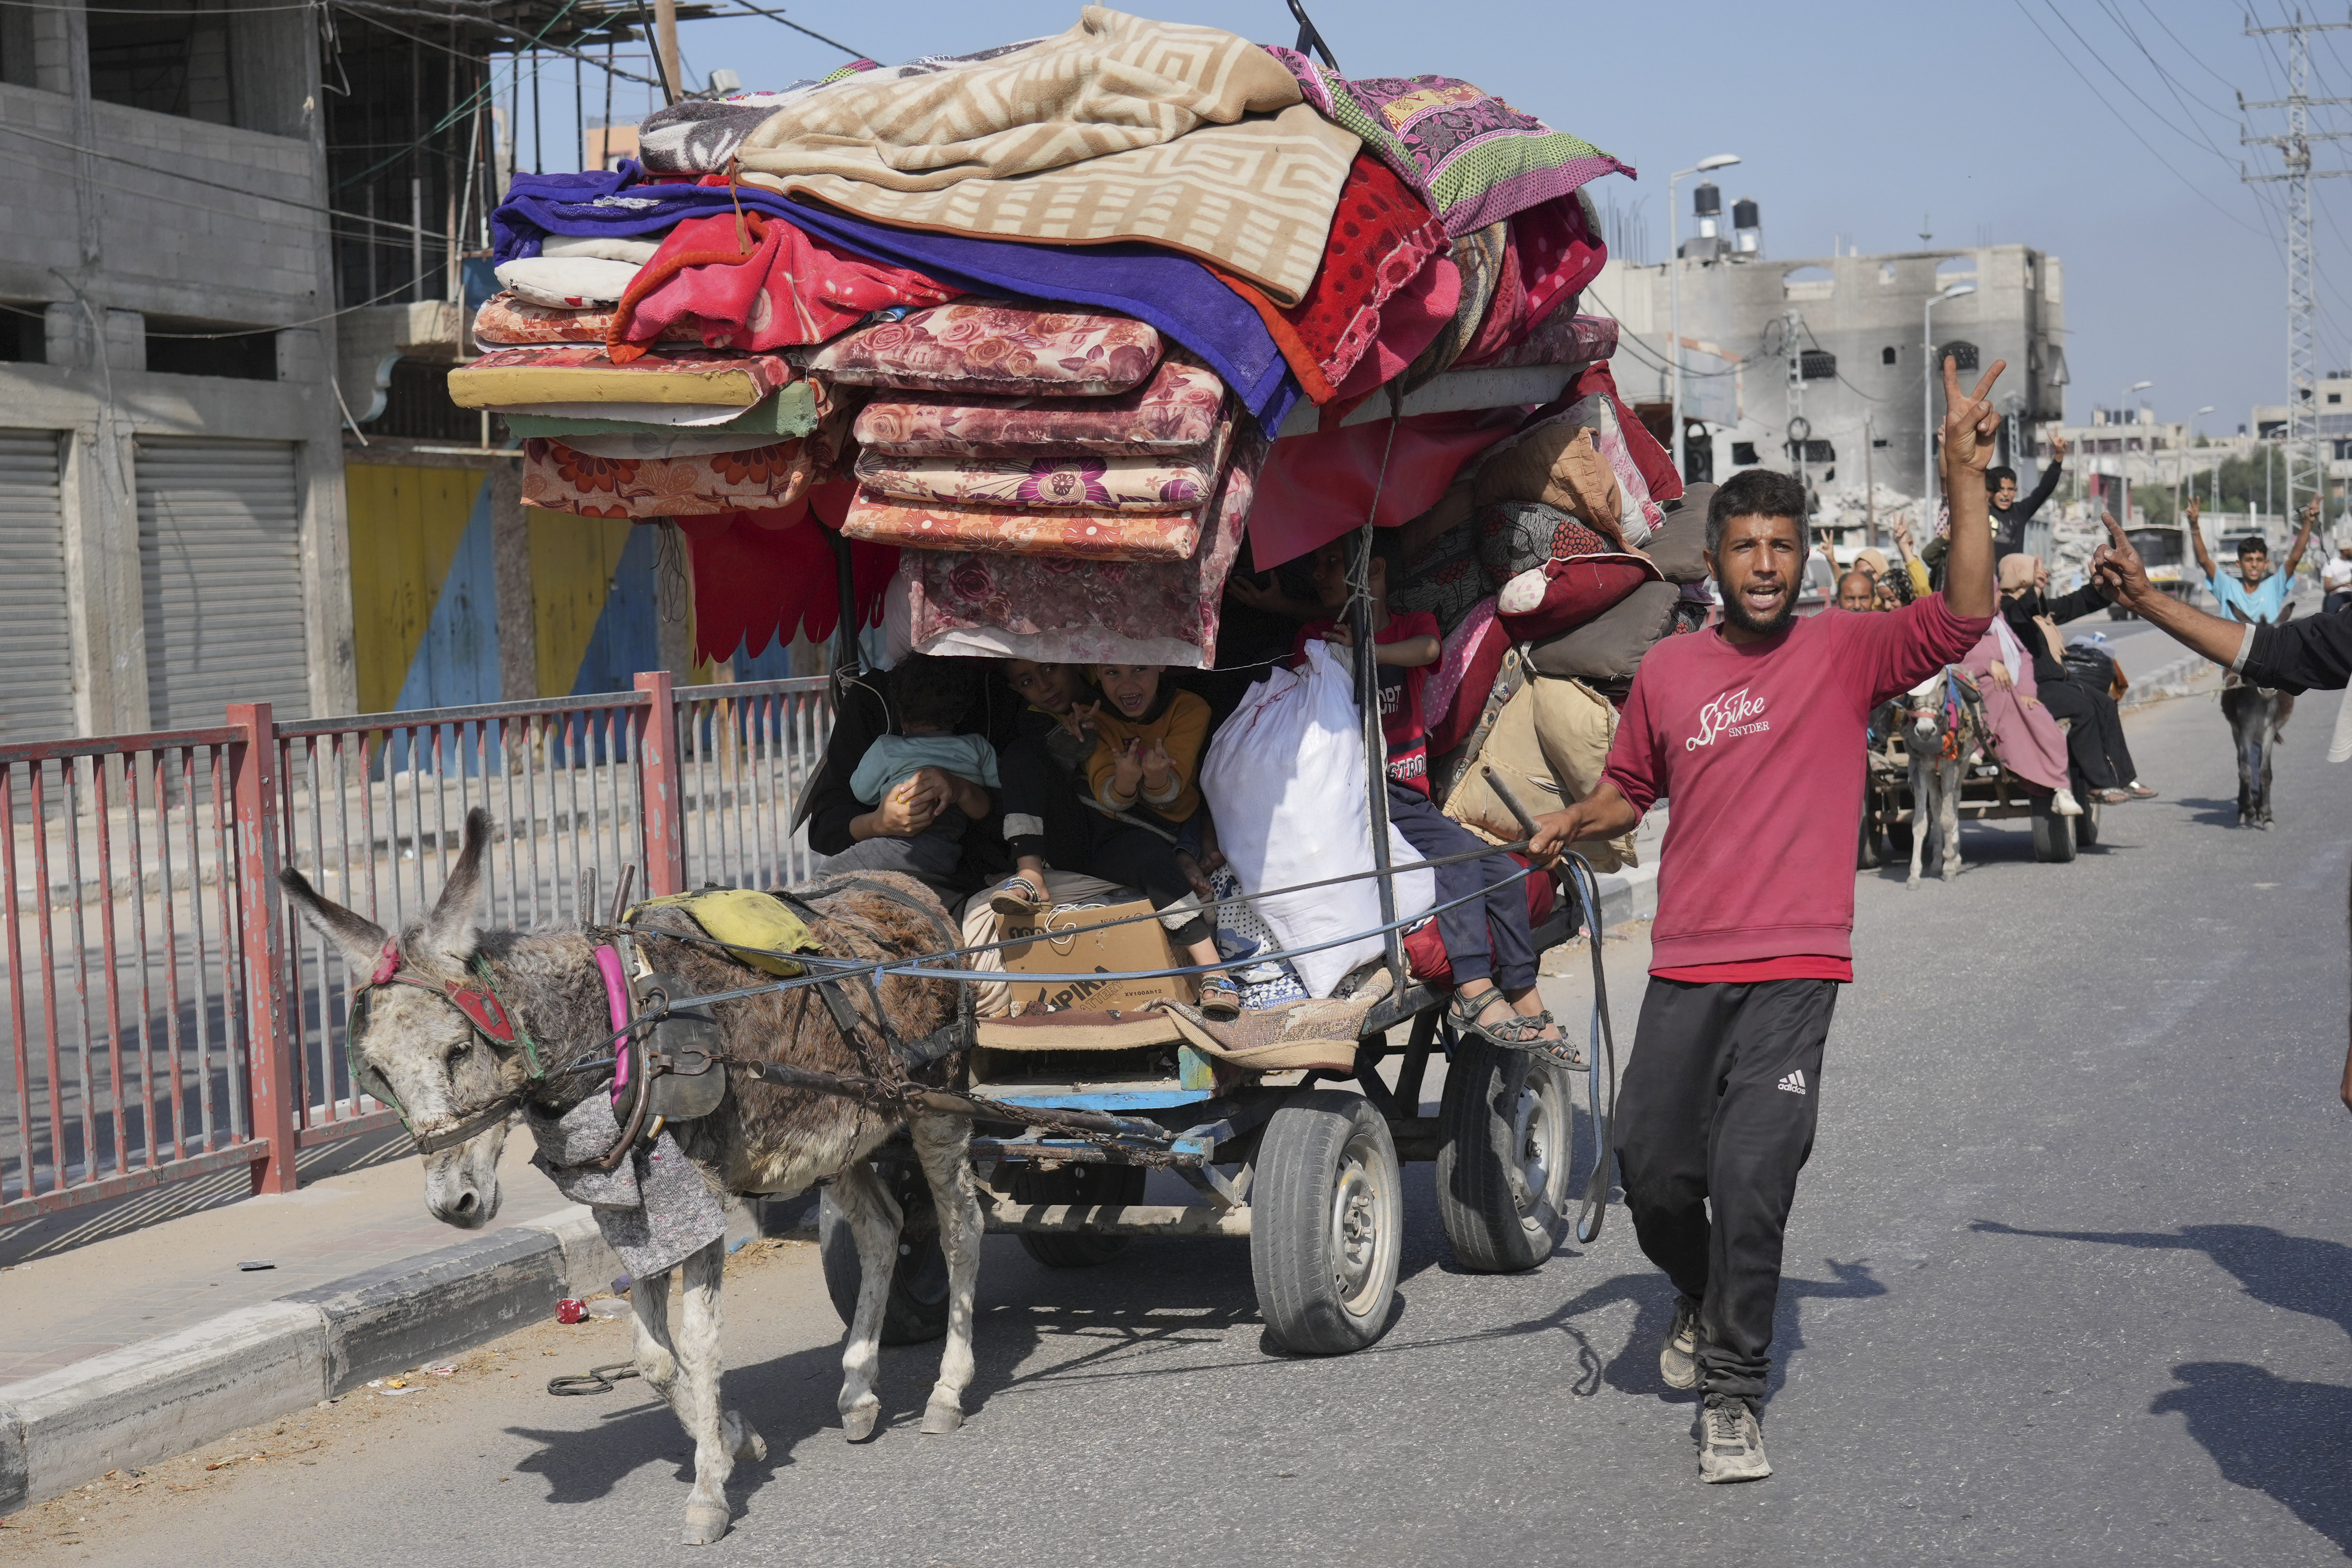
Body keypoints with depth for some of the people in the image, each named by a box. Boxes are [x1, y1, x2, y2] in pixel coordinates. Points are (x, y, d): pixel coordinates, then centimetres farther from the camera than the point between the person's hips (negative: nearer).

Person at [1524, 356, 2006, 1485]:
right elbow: (1631, 786, 21)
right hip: (1684, 967, 3)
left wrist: (1965, 479, -20)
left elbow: (1963, 617, -14)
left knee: (1752, 1179, -11)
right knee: (1651, 1169, 7)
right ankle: (1702, 1298, 39)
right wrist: (1577, 822, 1)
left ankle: (1733, 1397, 2)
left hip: (1793, 968, -3)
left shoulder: (1846, 653, 0)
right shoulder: (1667, 672, 7)